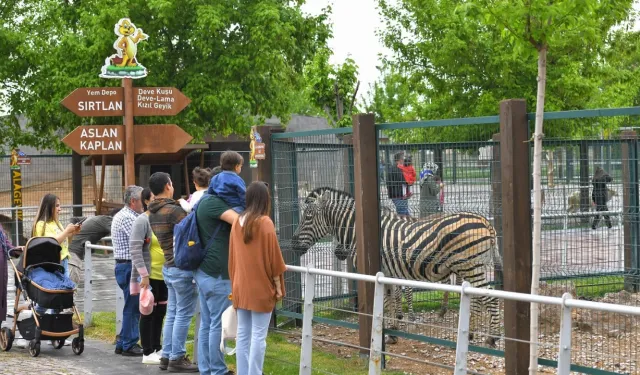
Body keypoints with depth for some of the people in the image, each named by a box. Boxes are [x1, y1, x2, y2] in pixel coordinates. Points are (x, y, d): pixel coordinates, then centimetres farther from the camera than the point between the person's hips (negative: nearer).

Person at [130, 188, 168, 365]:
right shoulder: (142, 221, -11)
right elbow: (135, 250, -16)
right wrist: (144, 275, -21)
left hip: (163, 274, 7)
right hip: (149, 275, -7)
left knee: (160, 312, 13)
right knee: (149, 312, 0)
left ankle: (157, 348, 25)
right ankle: (147, 352, 8)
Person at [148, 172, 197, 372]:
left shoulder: (152, 213, 10)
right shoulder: (174, 210, -18)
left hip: (168, 267, 9)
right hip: (182, 267, -9)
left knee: (172, 313, 14)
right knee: (183, 314, -2)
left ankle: (167, 356, 17)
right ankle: (177, 359, 1)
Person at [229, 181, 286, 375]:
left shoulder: (237, 221, 5)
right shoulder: (265, 222, -13)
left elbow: (232, 256, 11)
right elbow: (272, 257, -11)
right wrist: (278, 285, -3)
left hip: (240, 287, 6)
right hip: (261, 288, -6)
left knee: (242, 334, 9)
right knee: (258, 336, -3)